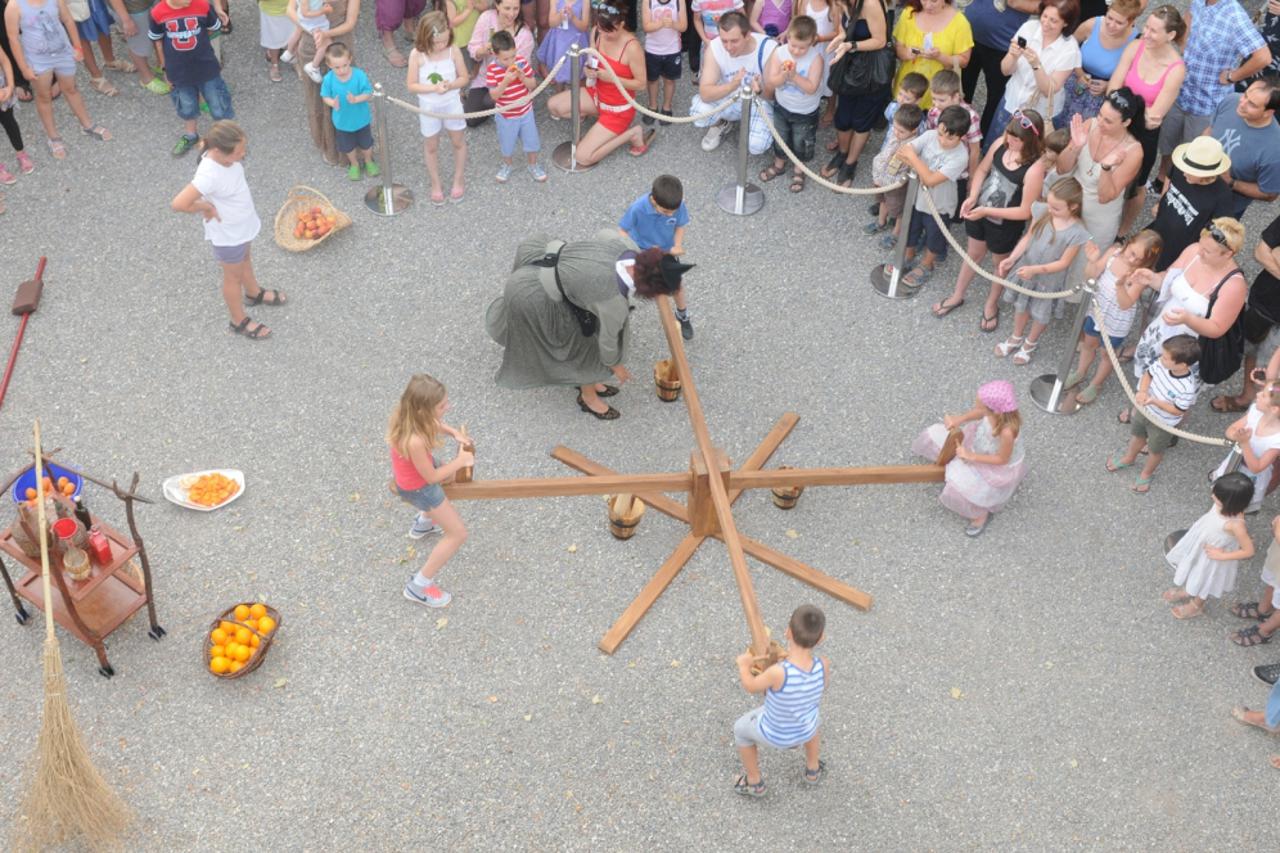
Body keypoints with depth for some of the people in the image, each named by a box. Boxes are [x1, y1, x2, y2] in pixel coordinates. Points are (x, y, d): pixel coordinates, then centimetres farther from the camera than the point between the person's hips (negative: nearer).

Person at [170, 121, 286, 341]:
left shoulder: (224, 154, -18)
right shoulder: (209, 175, -40)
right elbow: (178, 204, -42)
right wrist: (206, 207, -27)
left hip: (243, 224, 7)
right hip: (228, 234, -7)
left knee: (246, 259, 33)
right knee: (234, 276, 16)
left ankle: (254, 293, 61)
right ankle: (240, 321, 39)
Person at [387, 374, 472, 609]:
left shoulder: (408, 413, -22)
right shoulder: (415, 441, -45)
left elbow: (433, 424, 4)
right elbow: (431, 477, -27)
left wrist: (454, 432, -11)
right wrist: (460, 461, -15)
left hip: (419, 468, 8)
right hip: (417, 487, -8)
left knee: (453, 475, 38)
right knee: (458, 533, 2)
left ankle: (423, 523, 59)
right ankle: (419, 586, 13)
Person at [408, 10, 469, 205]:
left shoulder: (453, 50, -18)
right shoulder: (417, 55, -22)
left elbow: (464, 78, -8)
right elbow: (411, 85, -16)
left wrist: (450, 85, -28)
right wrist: (434, 88, -30)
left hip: (452, 104, 1)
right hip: (429, 107, -1)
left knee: (458, 142, 17)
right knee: (431, 146, 16)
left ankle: (458, 179, 41)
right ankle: (436, 184, 37)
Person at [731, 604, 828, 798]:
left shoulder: (778, 672, -42)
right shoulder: (822, 665, -30)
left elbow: (750, 687, -20)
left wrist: (743, 664, -1)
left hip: (774, 733, -3)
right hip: (805, 728, 3)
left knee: (741, 728, 29)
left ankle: (754, 782, 46)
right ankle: (813, 770, 55)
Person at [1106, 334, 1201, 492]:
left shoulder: (1187, 388, -39)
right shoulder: (1161, 364, -26)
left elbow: (1177, 411, -28)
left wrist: (1155, 401, -36)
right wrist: (1142, 391, -24)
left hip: (1163, 424, -5)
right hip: (1145, 410, 5)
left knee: (1155, 450, 25)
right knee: (1137, 436, 34)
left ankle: (1146, 473, 54)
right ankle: (1129, 458, 64)